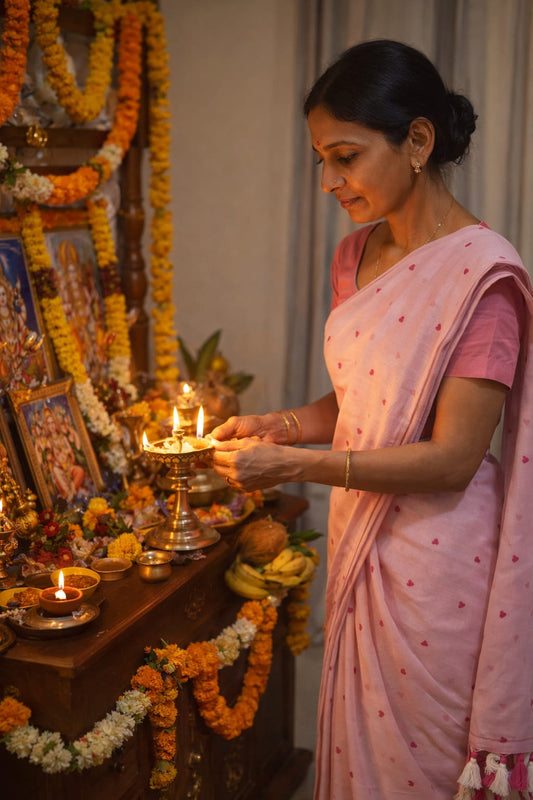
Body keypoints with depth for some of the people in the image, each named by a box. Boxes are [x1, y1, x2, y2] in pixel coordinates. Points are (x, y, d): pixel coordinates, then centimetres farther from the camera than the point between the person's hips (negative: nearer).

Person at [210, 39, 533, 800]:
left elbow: (453, 459, -21)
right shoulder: (356, 255, 6)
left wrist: (292, 464, -24)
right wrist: (280, 424, -3)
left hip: (435, 558, -7)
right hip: (358, 537, 7)